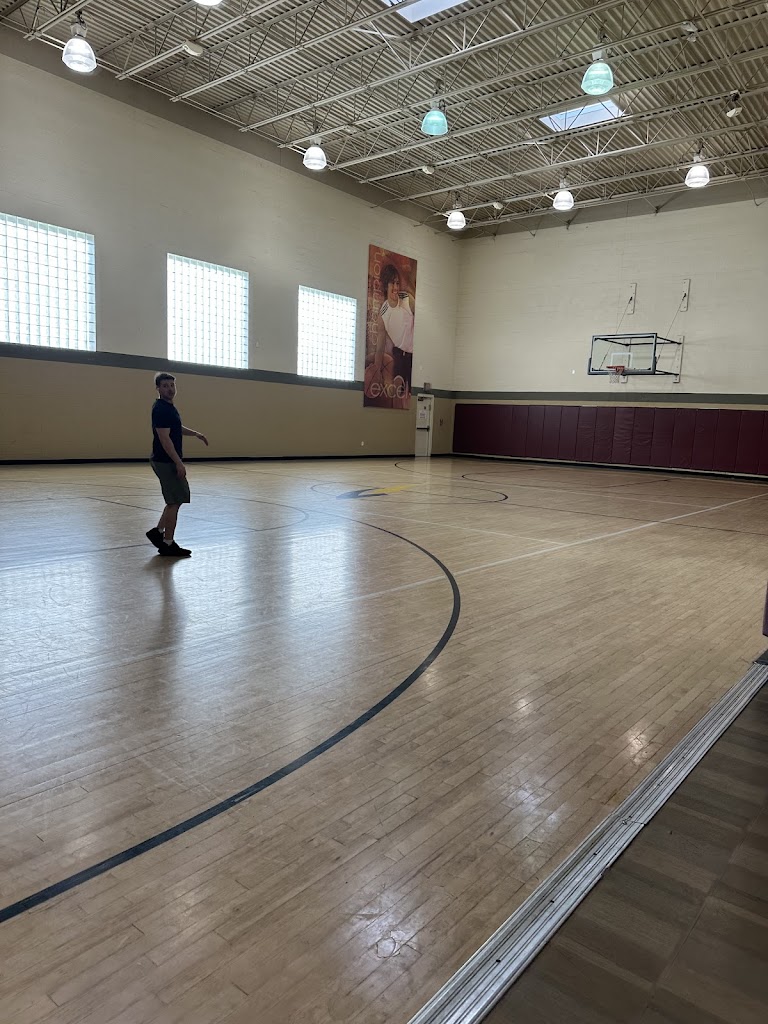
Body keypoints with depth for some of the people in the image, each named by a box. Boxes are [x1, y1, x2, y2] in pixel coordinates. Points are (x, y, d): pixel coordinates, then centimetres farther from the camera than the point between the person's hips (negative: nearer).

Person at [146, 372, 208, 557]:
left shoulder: (169, 407, 14)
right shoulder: (160, 409, -17)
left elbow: (177, 428, 30)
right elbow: (164, 438, -23)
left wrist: (196, 434, 18)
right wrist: (179, 463, -25)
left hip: (170, 460, 10)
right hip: (166, 461, -10)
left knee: (178, 499, 16)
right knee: (175, 501, -4)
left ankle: (158, 531, 22)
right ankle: (168, 545, 4)